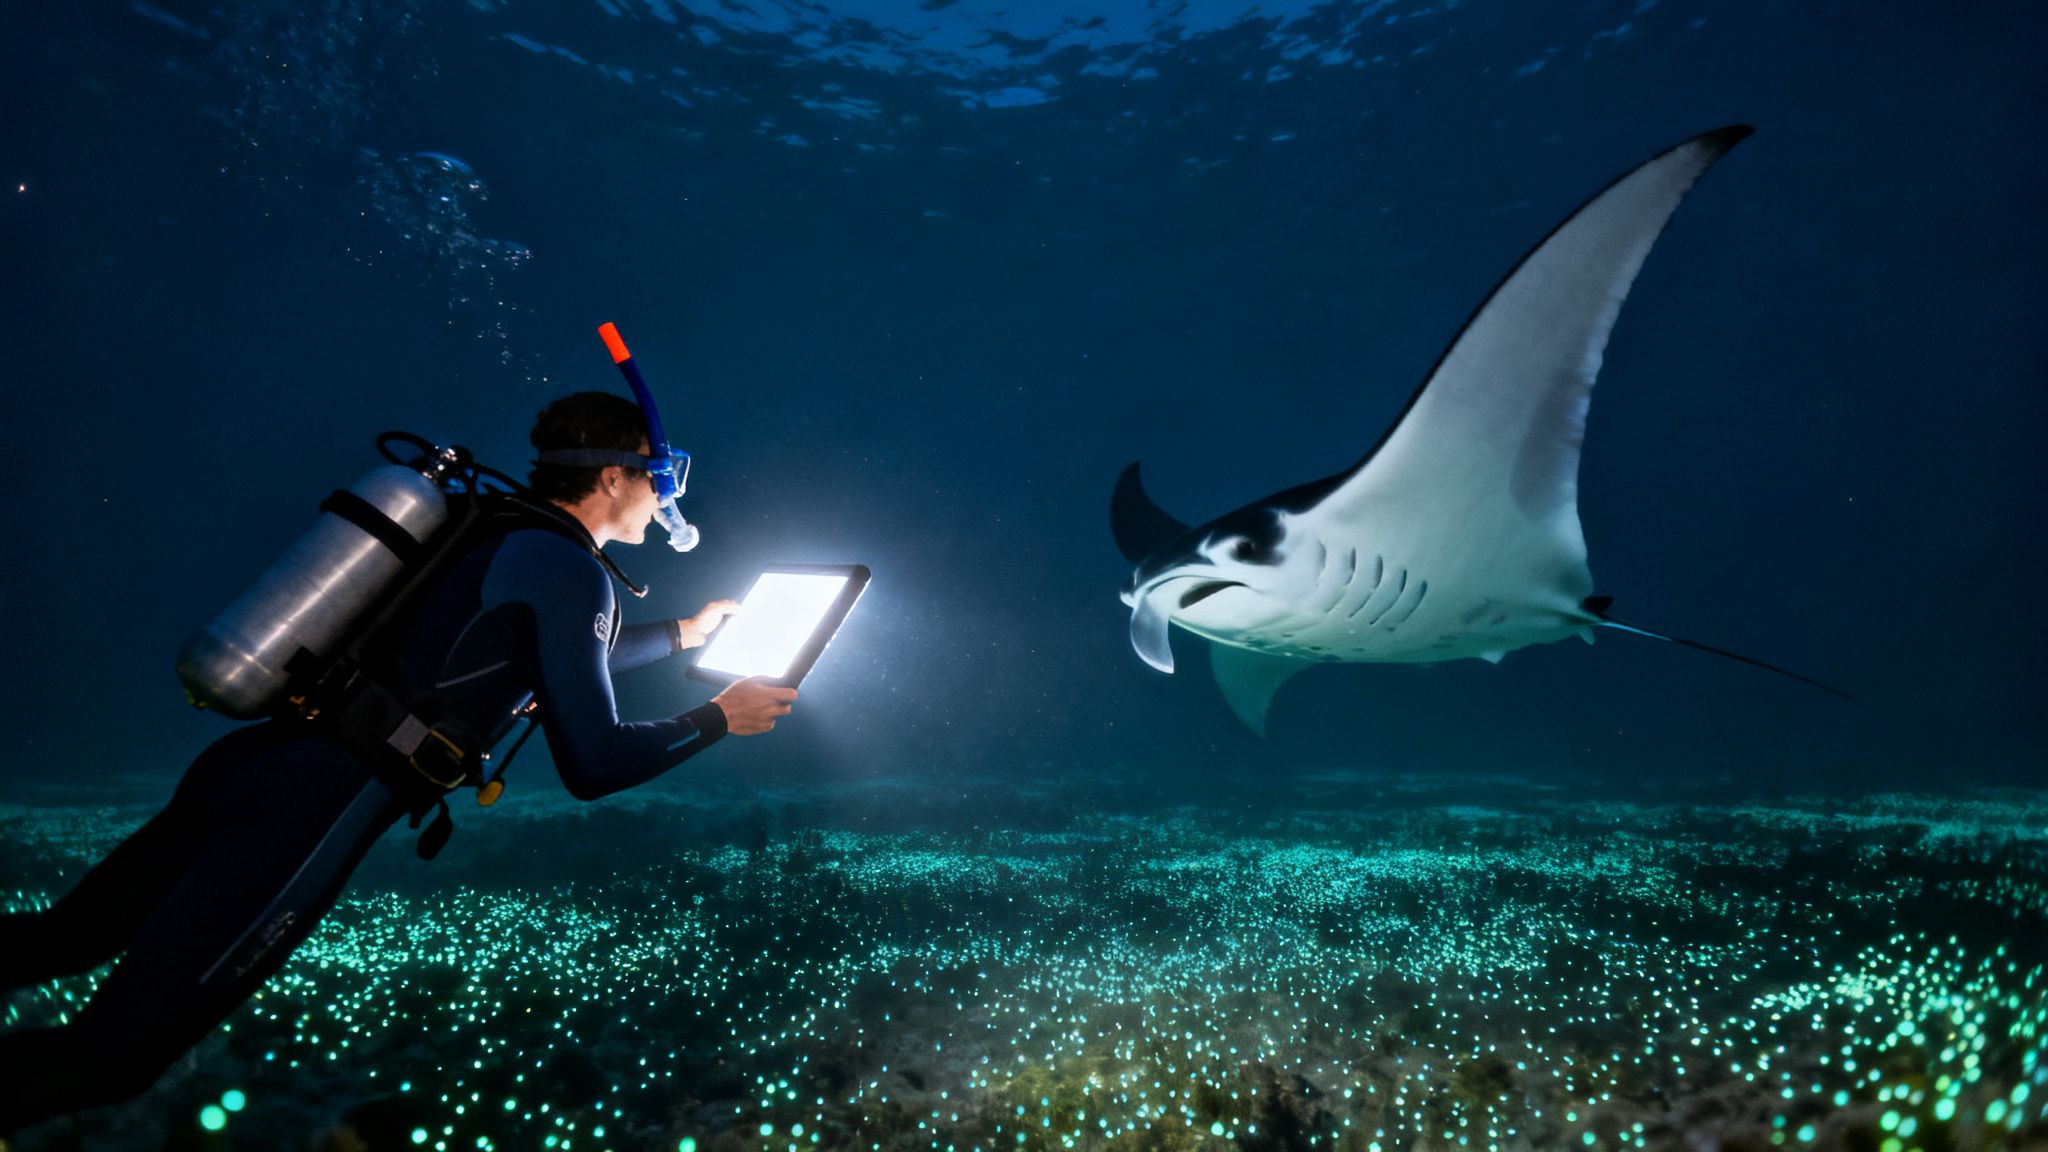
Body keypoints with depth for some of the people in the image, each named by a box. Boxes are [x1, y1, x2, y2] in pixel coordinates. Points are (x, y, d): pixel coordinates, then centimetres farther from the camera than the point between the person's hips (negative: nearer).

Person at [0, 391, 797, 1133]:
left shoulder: (499, 537, 17)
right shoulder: (568, 570, -11)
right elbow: (592, 765, -12)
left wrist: (682, 632, 40)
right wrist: (717, 719, 1)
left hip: (250, 764, 9)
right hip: (308, 813, -9)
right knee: (109, 1055, 1)